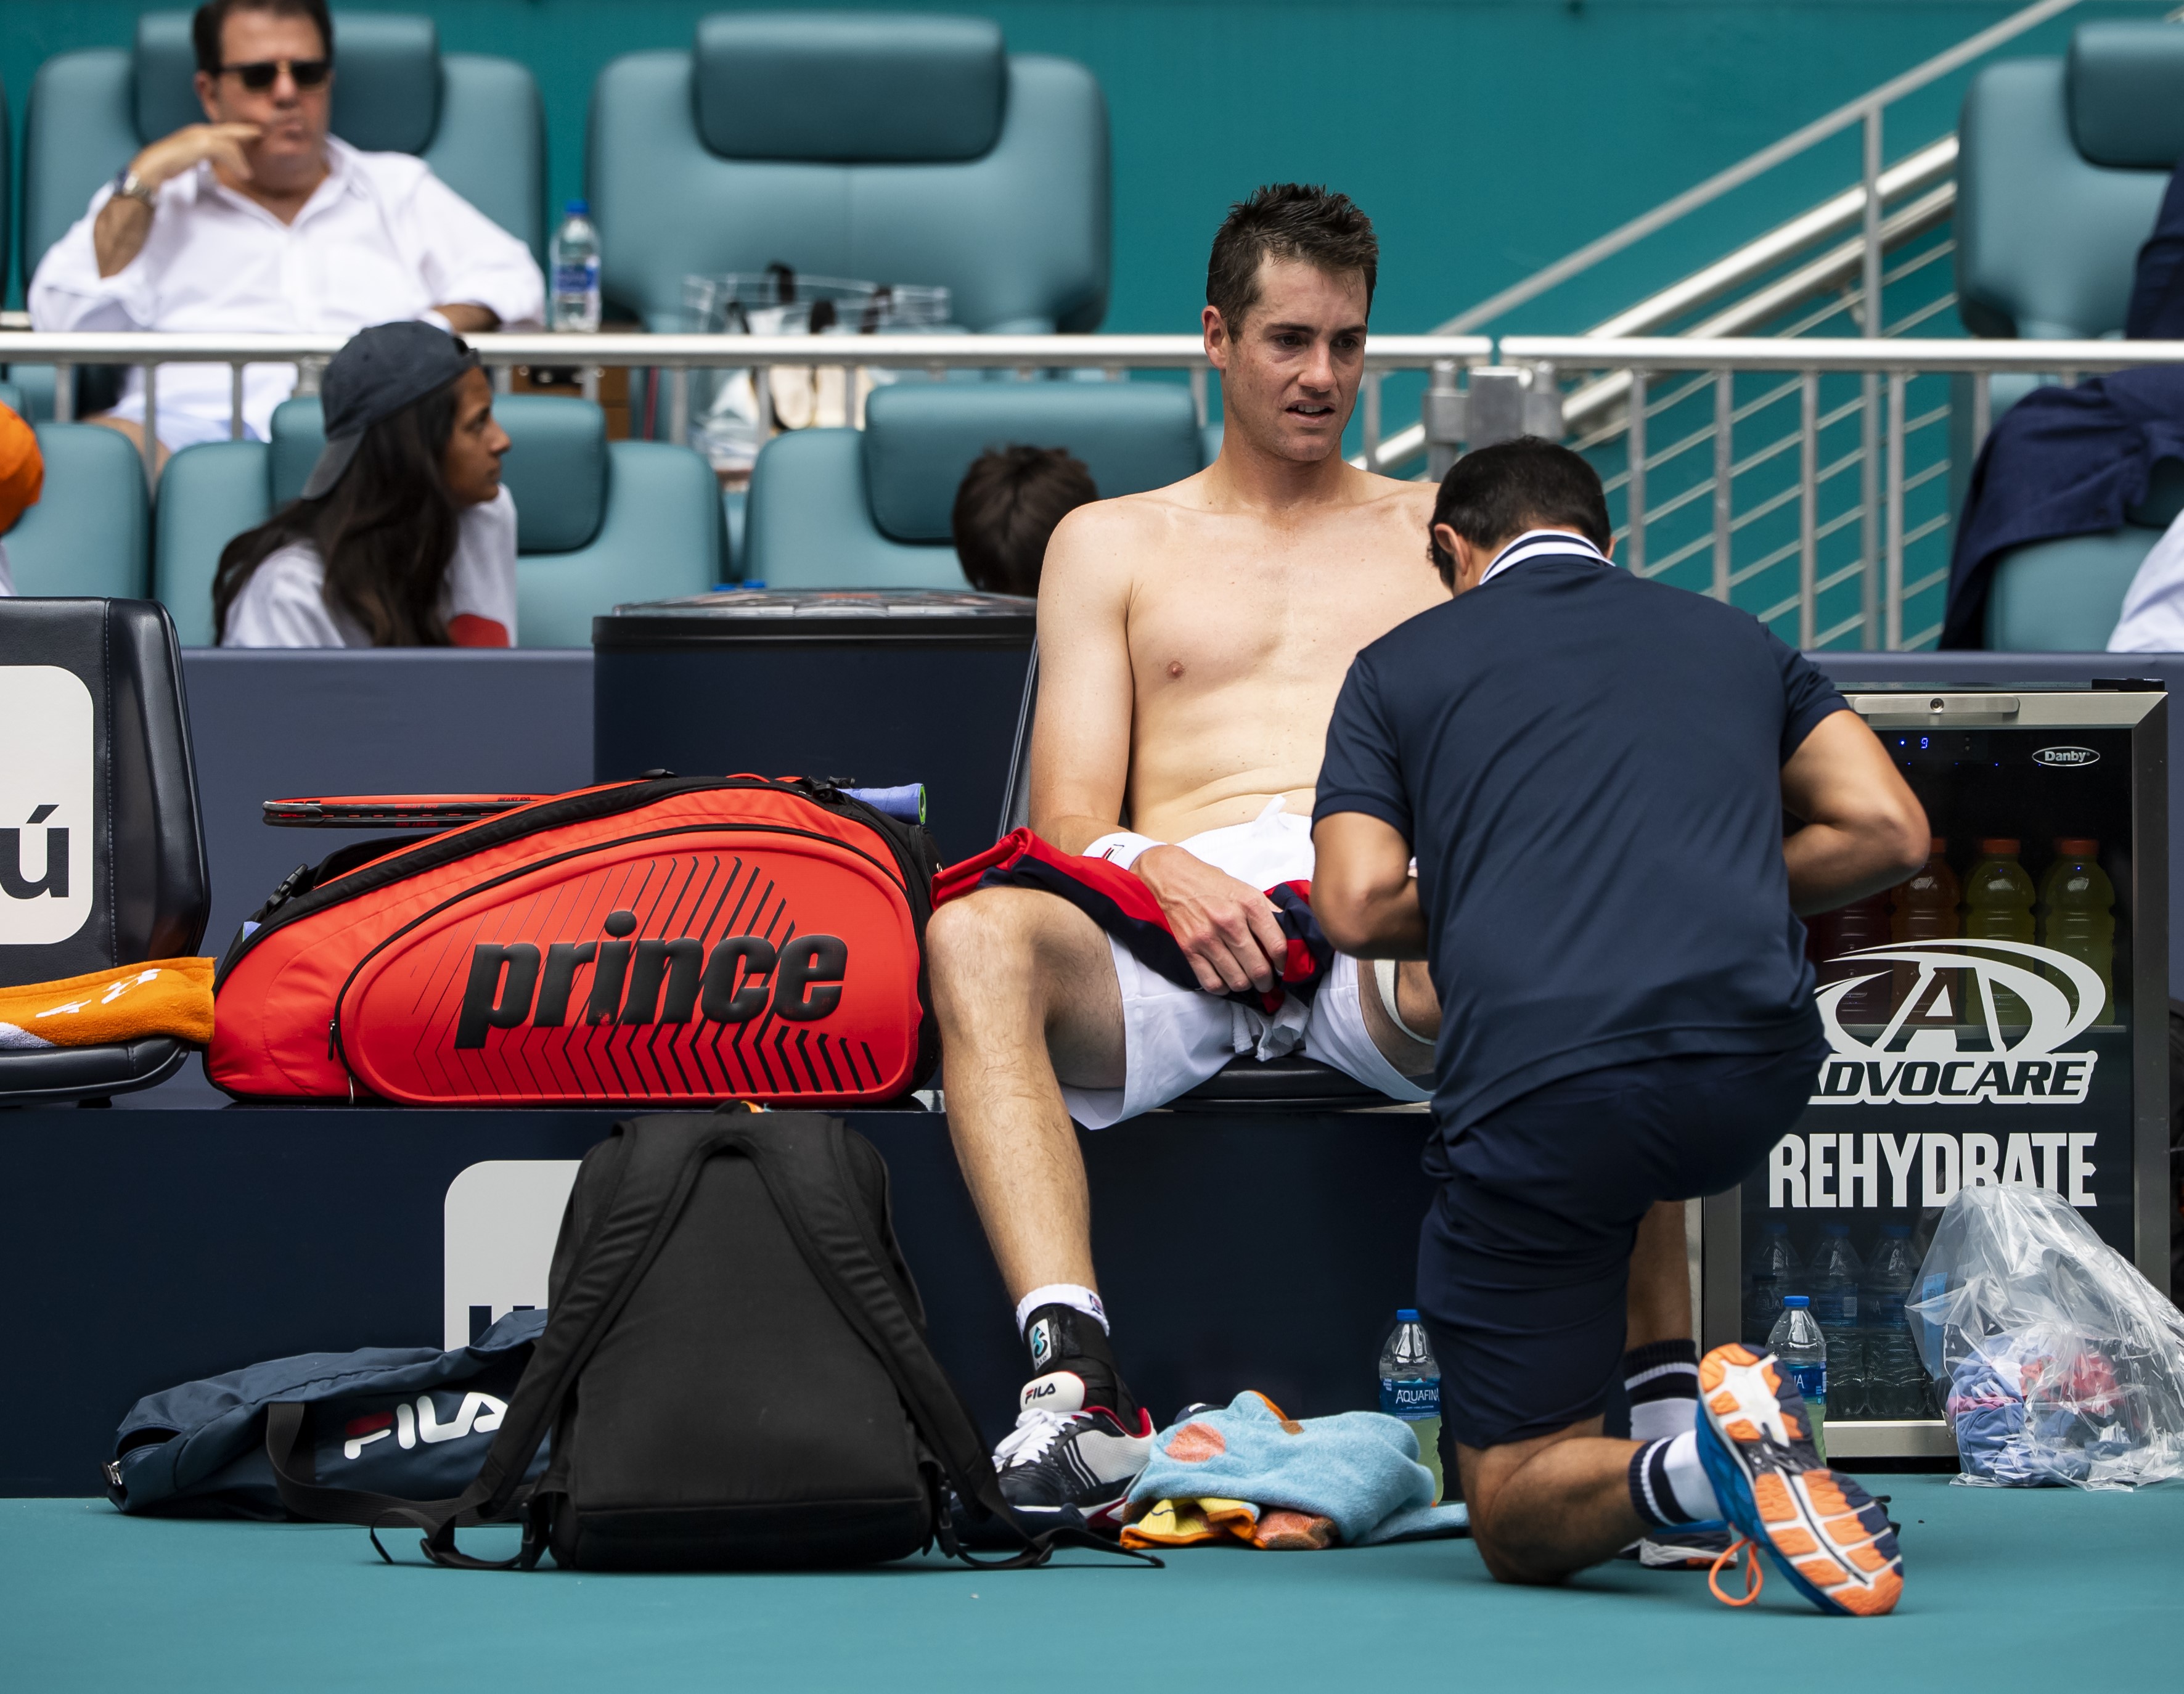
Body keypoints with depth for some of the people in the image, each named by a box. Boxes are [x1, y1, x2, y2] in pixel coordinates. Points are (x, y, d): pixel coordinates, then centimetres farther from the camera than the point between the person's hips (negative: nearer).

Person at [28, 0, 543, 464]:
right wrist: (144, 178, 9)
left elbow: (511, 281, 19)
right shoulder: (157, 202, 27)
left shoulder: (398, 188, 31)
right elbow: (61, 322, 11)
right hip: (200, 418, 0)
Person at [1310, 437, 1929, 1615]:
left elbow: (1361, 906, 5)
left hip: (1540, 1098, -3)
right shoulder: (1733, 638, 26)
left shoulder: (1403, 665, 18)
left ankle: (1686, 1468, -25)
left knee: (1520, 1526, 5)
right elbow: (1888, 833, 14)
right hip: (1755, 1091, 4)